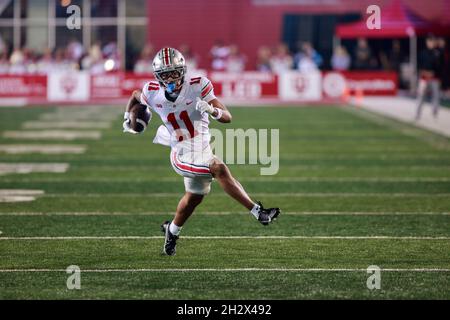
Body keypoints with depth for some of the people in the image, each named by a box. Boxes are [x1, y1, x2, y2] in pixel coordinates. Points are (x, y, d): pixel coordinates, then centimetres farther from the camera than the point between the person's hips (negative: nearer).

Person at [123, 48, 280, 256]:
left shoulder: (197, 86, -13)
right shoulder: (152, 93, -7)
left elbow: (227, 117, -15)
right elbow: (136, 96, 19)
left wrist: (212, 110, -33)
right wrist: (128, 116, 12)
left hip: (202, 147, 3)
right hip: (182, 153, -3)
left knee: (194, 196, 20)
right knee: (219, 168, -28)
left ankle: (172, 231, 46)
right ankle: (257, 212, -31)